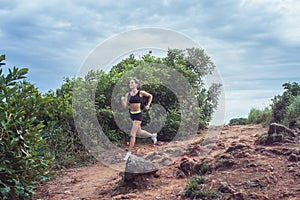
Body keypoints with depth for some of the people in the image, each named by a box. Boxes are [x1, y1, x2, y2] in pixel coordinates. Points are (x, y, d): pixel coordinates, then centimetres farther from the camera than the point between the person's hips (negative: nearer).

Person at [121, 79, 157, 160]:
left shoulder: (140, 93, -9)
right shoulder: (128, 94, 1)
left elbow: (150, 96, 9)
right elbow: (124, 106, -6)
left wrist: (148, 105, 2)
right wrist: (122, 100, -24)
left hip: (138, 115, -6)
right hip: (132, 114, 6)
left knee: (132, 134, -9)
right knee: (139, 132, 22)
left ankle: (129, 152, 1)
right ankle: (153, 135, 48)